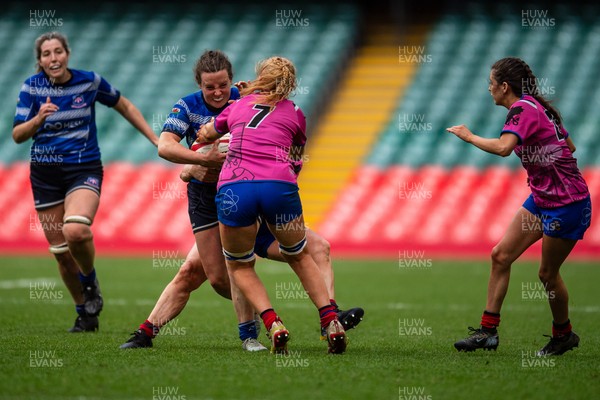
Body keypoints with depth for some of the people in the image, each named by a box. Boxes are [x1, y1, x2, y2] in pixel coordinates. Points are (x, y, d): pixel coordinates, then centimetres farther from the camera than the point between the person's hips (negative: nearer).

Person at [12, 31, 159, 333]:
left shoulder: (89, 81, -3)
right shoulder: (31, 87, -2)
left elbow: (125, 107, 12)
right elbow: (17, 135, -4)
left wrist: (155, 139, 10)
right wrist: (38, 119, -23)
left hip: (84, 169, -2)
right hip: (45, 173, 2)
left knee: (75, 230, -29)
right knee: (60, 251, 3)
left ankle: (90, 282, 1)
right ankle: (85, 314, 22)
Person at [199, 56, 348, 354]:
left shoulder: (238, 106, 24)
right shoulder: (295, 114, 21)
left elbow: (204, 135, 41)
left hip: (232, 187, 0)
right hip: (279, 185, 0)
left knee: (239, 266, 19)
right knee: (299, 257, 24)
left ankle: (273, 324, -2)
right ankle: (331, 322, 12)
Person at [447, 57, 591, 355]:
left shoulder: (523, 109, -18)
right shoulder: (537, 107, 11)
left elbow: (503, 147, -35)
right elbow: (569, 146, 19)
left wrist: (469, 136, -21)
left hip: (566, 204, -10)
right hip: (541, 199, 10)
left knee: (547, 273, 2)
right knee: (501, 255, 4)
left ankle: (563, 335, 23)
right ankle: (487, 331, 7)